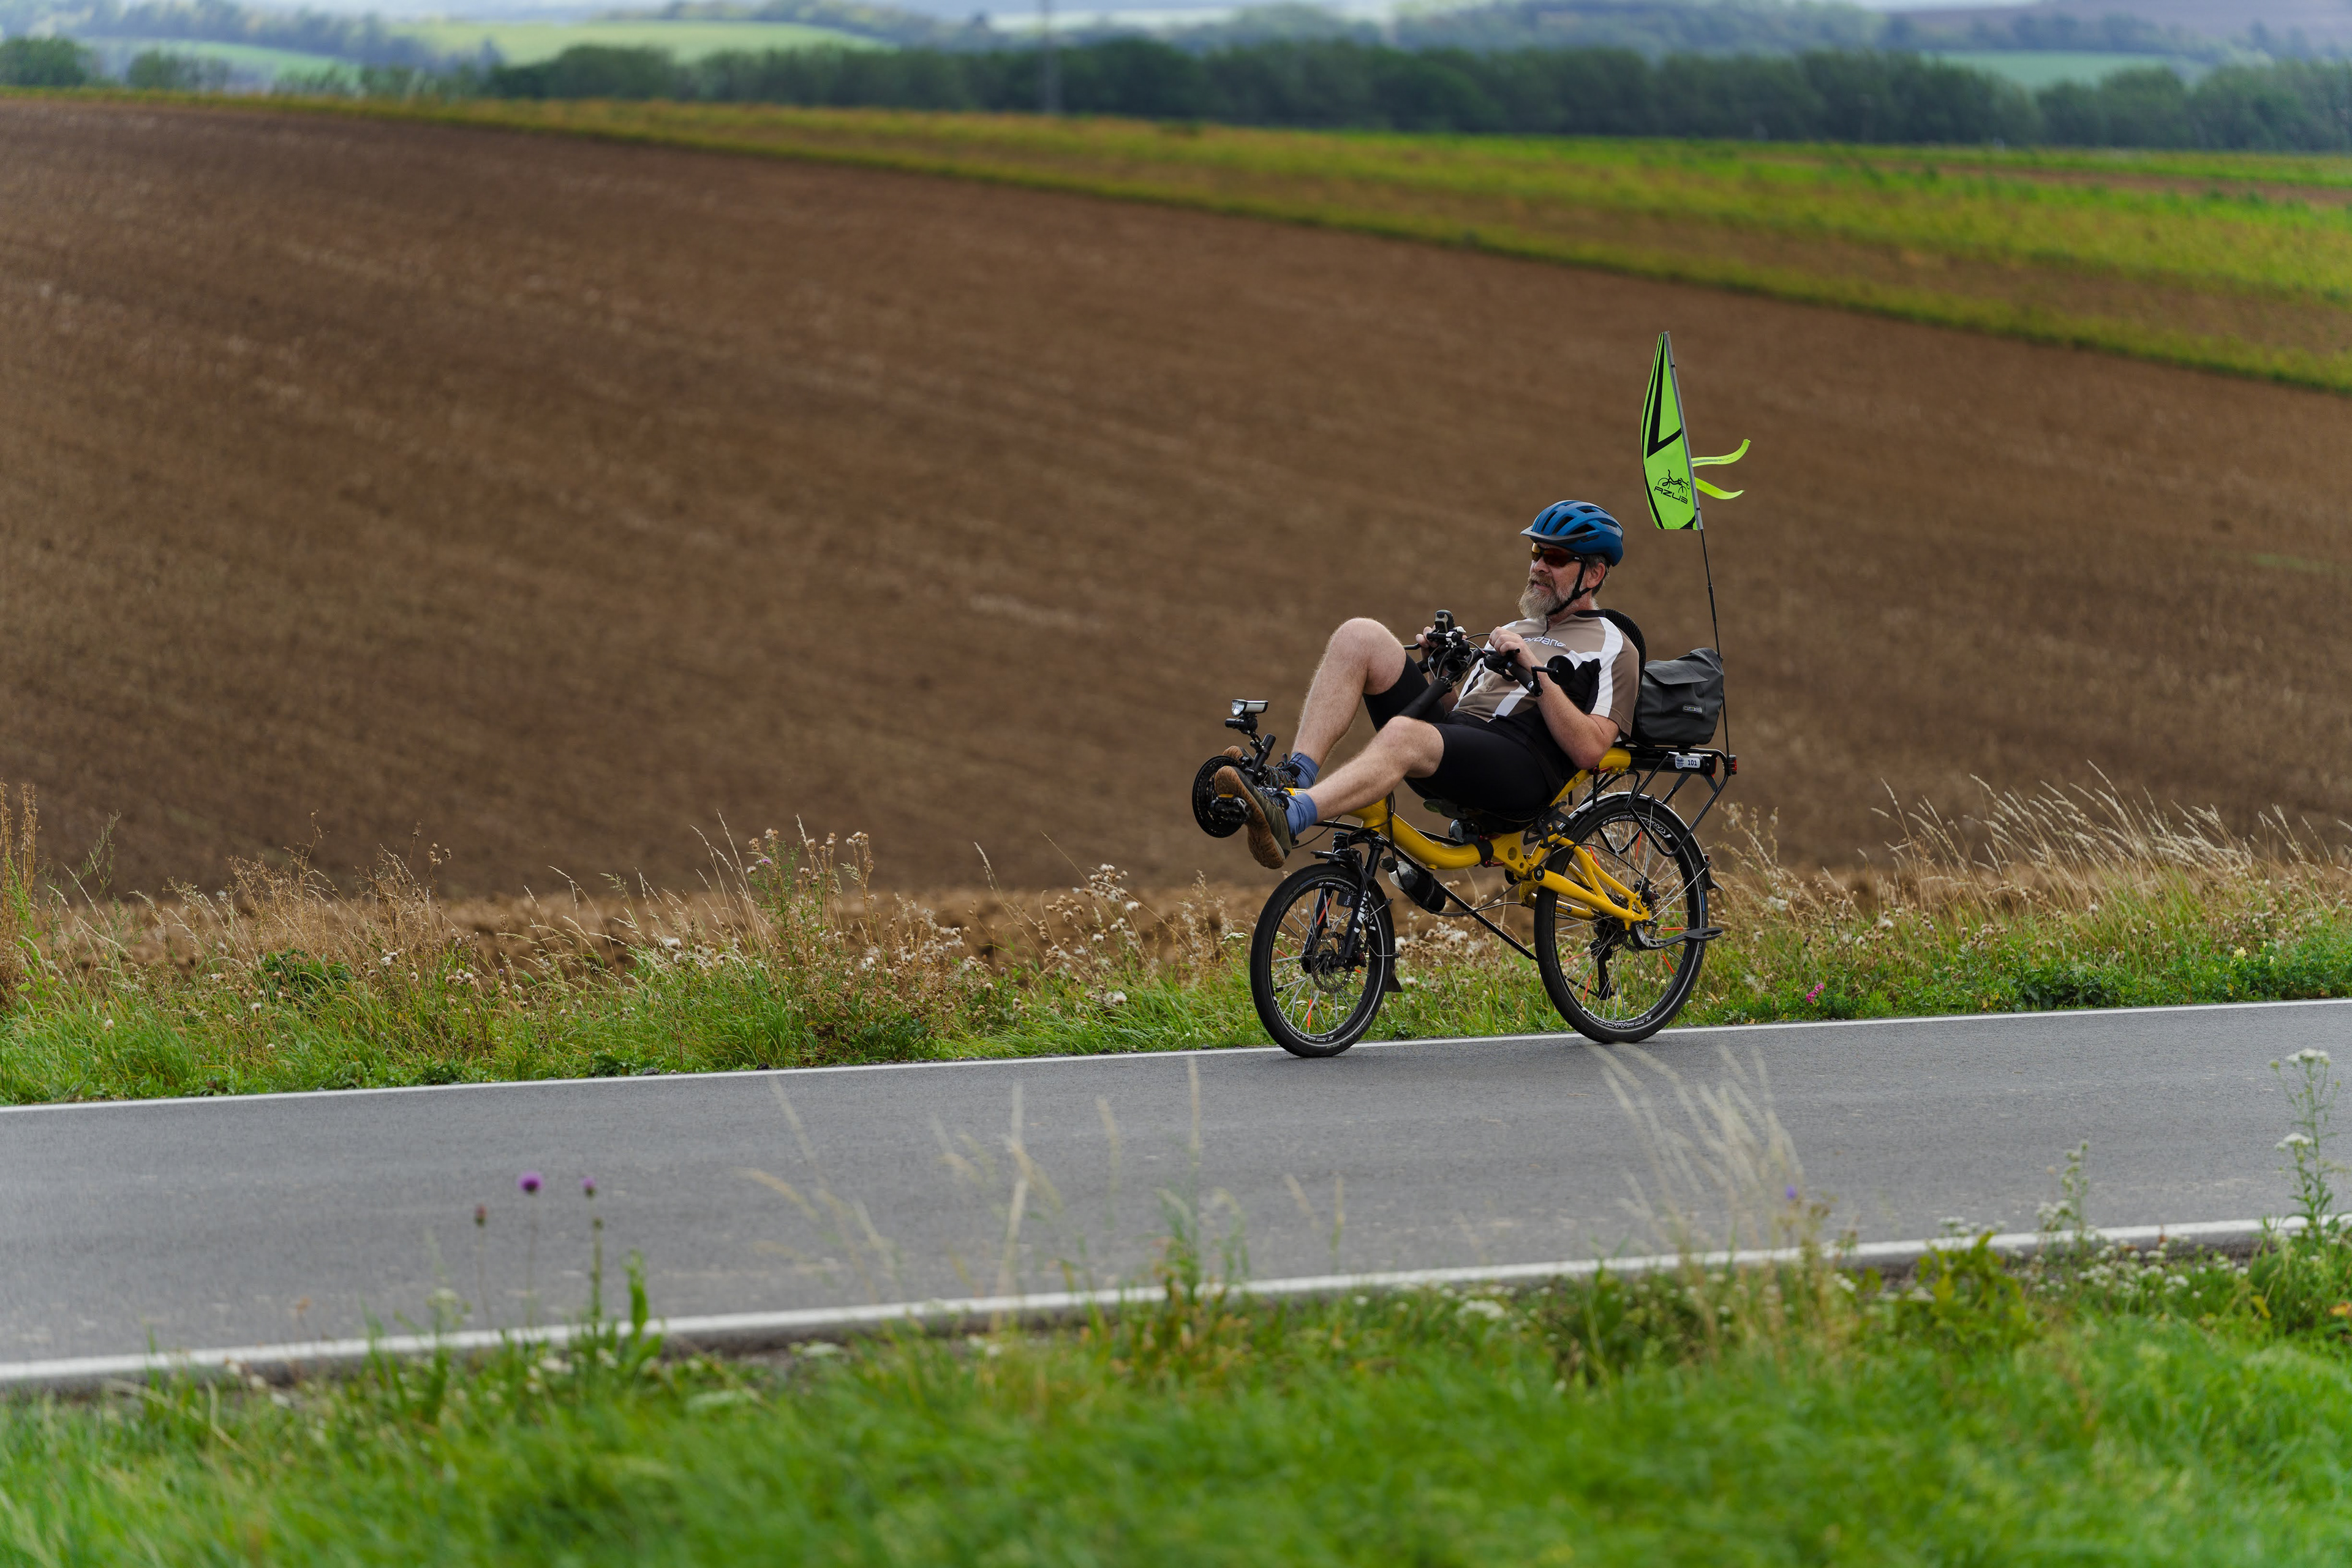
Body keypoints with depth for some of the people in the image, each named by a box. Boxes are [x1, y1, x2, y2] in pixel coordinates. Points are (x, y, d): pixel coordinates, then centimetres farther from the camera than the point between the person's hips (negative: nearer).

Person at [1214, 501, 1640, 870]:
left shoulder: (1613, 650, 11)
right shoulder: (1515, 632, 34)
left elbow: (1589, 750, -5)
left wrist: (1535, 669, -10)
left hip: (1523, 772, -7)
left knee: (1403, 734, -39)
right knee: (1359, 636, -10)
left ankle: (1286, 818, -59)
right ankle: (1296, 780, -25)